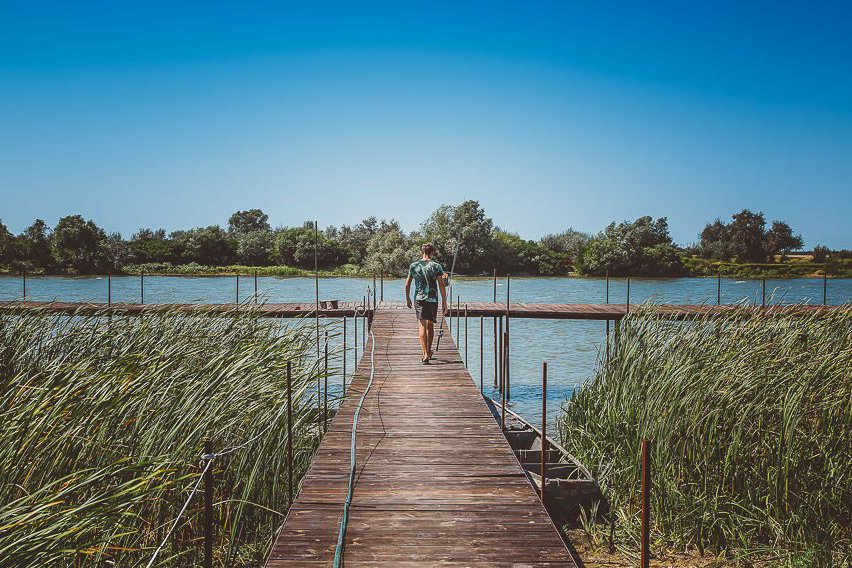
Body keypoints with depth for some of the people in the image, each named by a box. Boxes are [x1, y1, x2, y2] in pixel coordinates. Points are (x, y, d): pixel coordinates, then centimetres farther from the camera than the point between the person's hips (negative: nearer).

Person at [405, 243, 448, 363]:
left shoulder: (413, 265, 3)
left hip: (418, 299, 0)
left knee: (422, 325, -4)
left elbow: (407, 284, 9)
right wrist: (444, 303, -2)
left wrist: (407, 299, 22)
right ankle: (429, 352, 27)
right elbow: (442, 286, -7)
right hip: (432, 299, 0)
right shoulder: (436, 266, -3)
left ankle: (425, 354, -17)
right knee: (430, 325, 16)